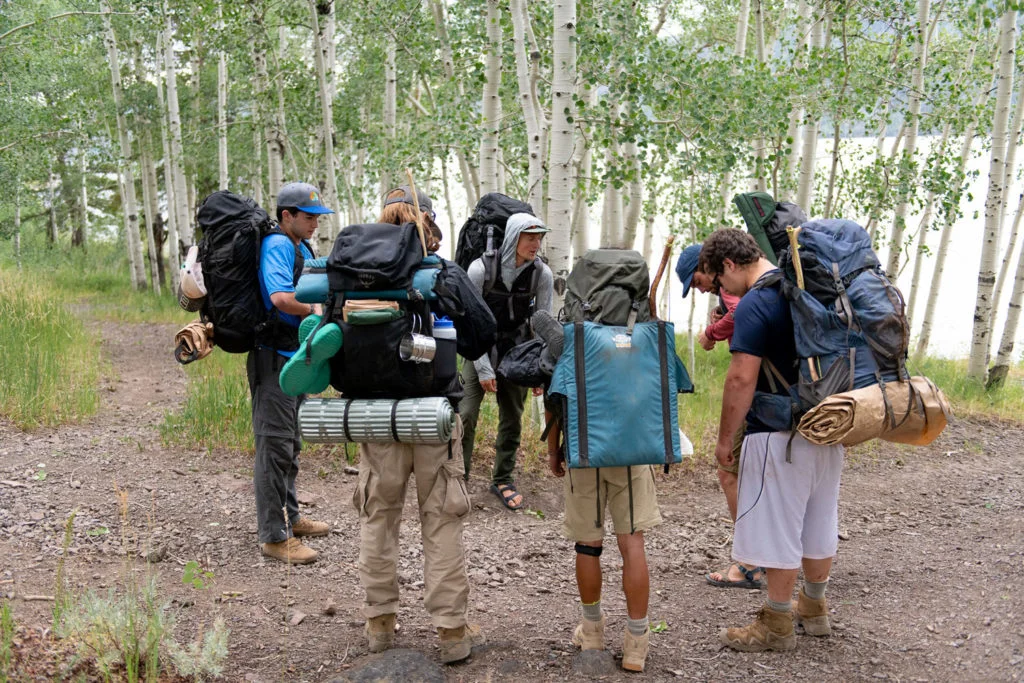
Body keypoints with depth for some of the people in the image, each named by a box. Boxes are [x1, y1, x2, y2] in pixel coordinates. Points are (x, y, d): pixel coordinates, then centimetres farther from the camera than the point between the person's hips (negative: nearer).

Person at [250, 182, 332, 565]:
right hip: (274, 357, -10)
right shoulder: (277, 245, -16)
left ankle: (288, 516, 32)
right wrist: (314, 310, -15)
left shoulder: (302, 247, 15)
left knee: (289, 444, 19)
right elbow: (281, 298, -30)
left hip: (295, 357, 10)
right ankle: (273, 536, -3)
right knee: (274, 444, -7)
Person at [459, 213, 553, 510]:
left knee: (512, 418, 6)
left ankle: (502, 480, 21)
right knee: (466, 414, -11)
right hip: (480, 349, -2)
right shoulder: (481, 268, -19)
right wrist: (483, 368, -16)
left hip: (516, 353, 2)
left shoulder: (541, 274, -11)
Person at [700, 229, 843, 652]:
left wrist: (725, 438, -11)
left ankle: (777, 625, 12)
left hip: (780, 434, -9)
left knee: (777, 528, 2)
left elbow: (741, 379, -21)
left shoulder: (754, 304, -17)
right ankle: (813, 608, 33)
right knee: (819, 521, 18)